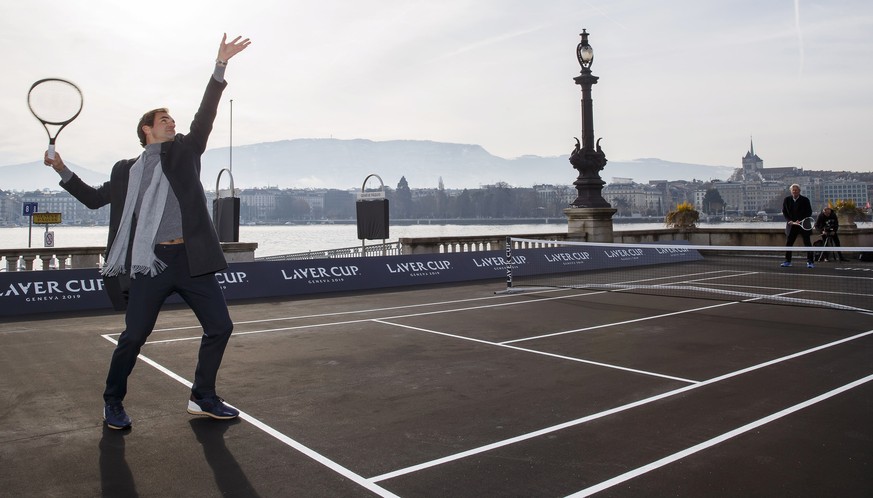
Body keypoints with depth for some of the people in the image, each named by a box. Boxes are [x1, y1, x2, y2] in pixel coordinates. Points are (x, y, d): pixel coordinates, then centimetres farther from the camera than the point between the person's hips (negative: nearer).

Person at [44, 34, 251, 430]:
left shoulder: (184, 151, 13)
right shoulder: (126, 170, 16)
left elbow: (205, 115, -1)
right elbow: (94, 198, 26)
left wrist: (220, 67, -12)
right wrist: (63, 171, 16)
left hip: (190, 258, 1)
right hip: (150, 262, -1)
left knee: (220, 327, 0)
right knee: (133, 337, -1)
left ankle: (202, 399, 18)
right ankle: (113, 402, 23)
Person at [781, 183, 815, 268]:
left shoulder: (805, 200, -4)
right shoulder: (787, 200, 5)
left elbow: (809, 212, -4)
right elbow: (784, 212, 7)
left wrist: (800, 221, -16)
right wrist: (789, 220, -8)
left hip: (803, 225, -3)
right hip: (791, 225, 3)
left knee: (807, 244, -3)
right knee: (788, 243, 4)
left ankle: (810, 262, 1)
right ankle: (787, 261, 15)